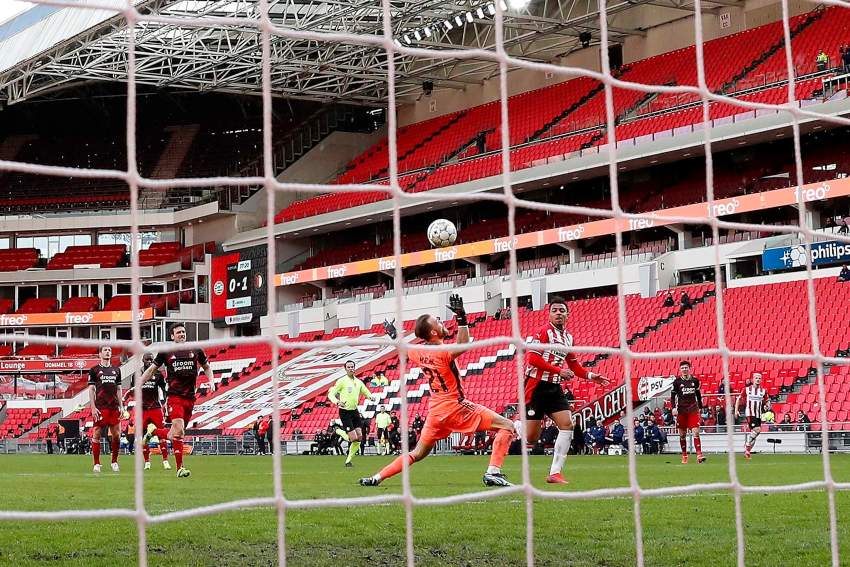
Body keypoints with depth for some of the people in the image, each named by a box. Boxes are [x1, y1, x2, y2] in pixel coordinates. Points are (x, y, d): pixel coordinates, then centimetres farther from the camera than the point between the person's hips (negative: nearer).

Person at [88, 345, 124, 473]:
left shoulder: (116, 370, 15)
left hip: (114, 408, 4)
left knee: (116, 435, 1)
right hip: (100, 408, -3)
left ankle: (114, 461, 15)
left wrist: (121, 406, 10)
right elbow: (91, 389, 0)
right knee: (96, 435, -2)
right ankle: (96, 464, 4)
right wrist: (93, 407, -7)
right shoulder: (94, 370, 3)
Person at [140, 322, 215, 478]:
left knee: (177, 432, 6)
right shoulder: (166, 352, 4)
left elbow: (207, 367, 23)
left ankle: (154, 432, 36)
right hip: (174, 397, -4)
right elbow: (151, 369, 12)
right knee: (179, 430, -18)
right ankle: (180, 468, -13)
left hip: (190, 398, 4)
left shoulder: (195, 351, 9)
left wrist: (211, 381, 6)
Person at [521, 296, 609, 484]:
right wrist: (559, 370, -21)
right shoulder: (543, 332, -10)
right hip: (536, 386, -7)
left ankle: (555, 473, -5)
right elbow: (532, 358, -20)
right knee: (531, 437, -8)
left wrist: (590, 376, 12)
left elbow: (573, 365, 26)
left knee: (567, 425, -9)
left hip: (554, 388, 7)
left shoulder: (568, 337, 14)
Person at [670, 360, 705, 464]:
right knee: (682, 434, 6)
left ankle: (699, 455, -16)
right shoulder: (677, 381, 0)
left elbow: (698, 394, 17)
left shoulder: (695, 380, 6)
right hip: (681, 411, 0)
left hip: (693, 410, 0)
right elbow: (673, 395, 1)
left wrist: (700, 407, 17)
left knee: (696, 432, -11)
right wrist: (674, 408, -11)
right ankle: (684, 456, 18)